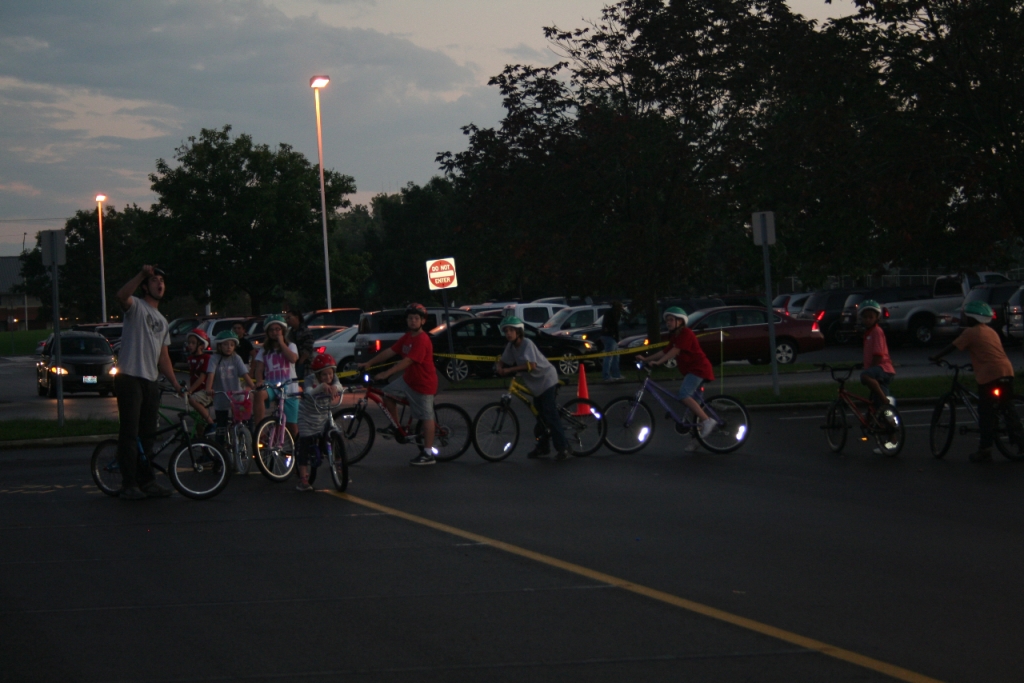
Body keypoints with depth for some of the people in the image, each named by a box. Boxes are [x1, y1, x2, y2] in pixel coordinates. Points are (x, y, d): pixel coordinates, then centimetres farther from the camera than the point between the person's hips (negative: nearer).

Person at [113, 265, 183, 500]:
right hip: (129, 377, -8)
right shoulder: (136, 307, -1)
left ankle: (147, 481, 18)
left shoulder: (162, 321, 22)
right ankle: (128, 485, -6)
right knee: (129, 434, -7)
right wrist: (142, 274, -31)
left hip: (150, 381, 8)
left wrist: (175, 382, 13)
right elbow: (121, 296, -27)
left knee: (147, 435, 12)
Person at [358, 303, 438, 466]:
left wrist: (386, 374, -36)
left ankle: (428, 454, 1)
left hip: (423, 383, -9)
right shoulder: (407, 337, 6)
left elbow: (407, 361, -30)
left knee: (426, 417, -3)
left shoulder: (422, 340, -23)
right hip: (408, 379, 9)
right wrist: (369, 363, 1)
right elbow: (390, 351, 6)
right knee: (387, 394, 1)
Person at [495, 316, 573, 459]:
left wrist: (509, 370, -35)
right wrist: (499, 367, -19)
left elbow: (531, 365, -33)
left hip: (547, 380, -8)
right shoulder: (511, 346, 0)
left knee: (550, 415, -12)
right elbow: (502, 361, 6)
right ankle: (543, 446, 23)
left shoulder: (527, 344, -23)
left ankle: (563, 448, -10)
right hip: (536, 383, 8)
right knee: (541, 416, 13)